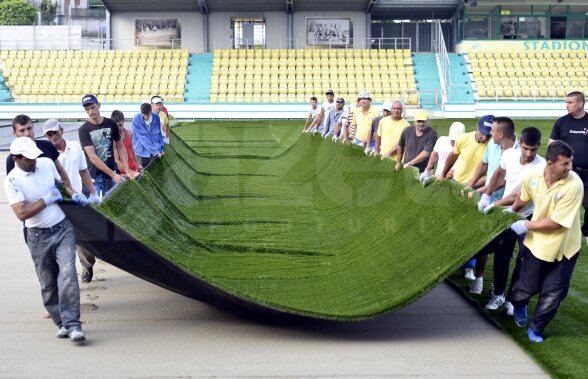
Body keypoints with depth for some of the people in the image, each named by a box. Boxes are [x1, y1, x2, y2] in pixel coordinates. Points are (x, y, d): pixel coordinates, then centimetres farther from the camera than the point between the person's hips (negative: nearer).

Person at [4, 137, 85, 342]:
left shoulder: (47, 163, 0)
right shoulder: (12, 180, -12)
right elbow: (22, 213, -20)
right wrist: (47, 199, -16)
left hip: (63, 228, 2)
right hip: (39, 236, -1)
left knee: (67, 275, -12)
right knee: (48, 284, 7)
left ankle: (72, 325, -12)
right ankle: (62, 323, 22)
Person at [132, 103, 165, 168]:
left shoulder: (156, 117, -3)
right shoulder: (136, 120, -14)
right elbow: (142, 138, -16)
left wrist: (161, 149, 7)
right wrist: (155, 151, -17)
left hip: (156, 152, 3)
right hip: (142, 152, -3)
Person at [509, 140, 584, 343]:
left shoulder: (574, 185, -29)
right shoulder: (532, 177, -16)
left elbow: (557, 222, -26)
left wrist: (527, 225, -16)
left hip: (564, 248, -2)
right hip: (537, 242, 2)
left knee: (552, 293, 7)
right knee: (528, 287, 11)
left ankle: (537, 328, 31)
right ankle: (517, 304, 47)